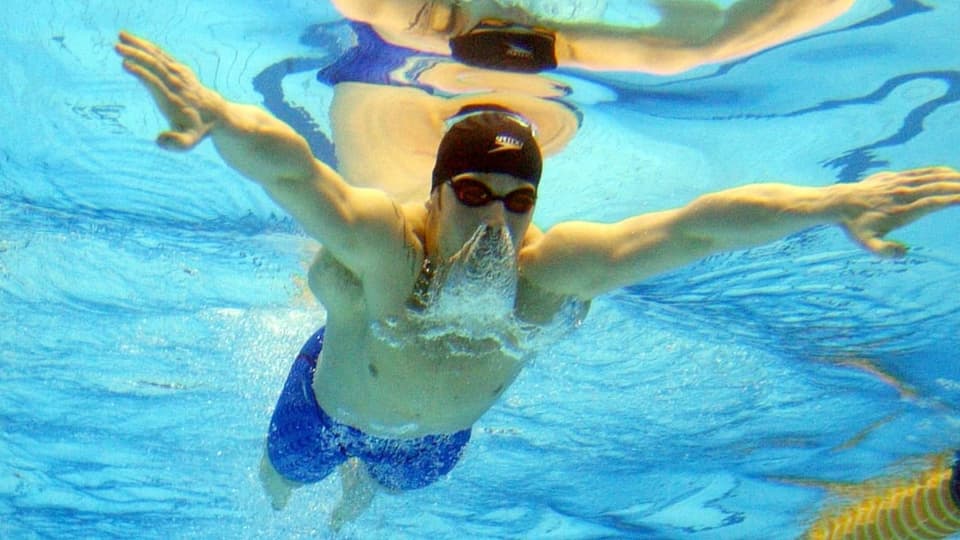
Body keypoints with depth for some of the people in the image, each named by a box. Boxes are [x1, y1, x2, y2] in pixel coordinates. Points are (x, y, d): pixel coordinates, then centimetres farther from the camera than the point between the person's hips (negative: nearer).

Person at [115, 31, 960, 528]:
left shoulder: (554, 267, -39)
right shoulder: (381, 240, -46)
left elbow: (697, 225, -47)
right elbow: (288, 168, -64)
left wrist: (836, 203, -55)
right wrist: (215, 116, -85)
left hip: (439, 433, 3)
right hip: (332, 405, -2)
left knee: (395, 480, 38)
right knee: (281, 482, 31)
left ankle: (357, 490, 77)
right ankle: (284, 488, 71)